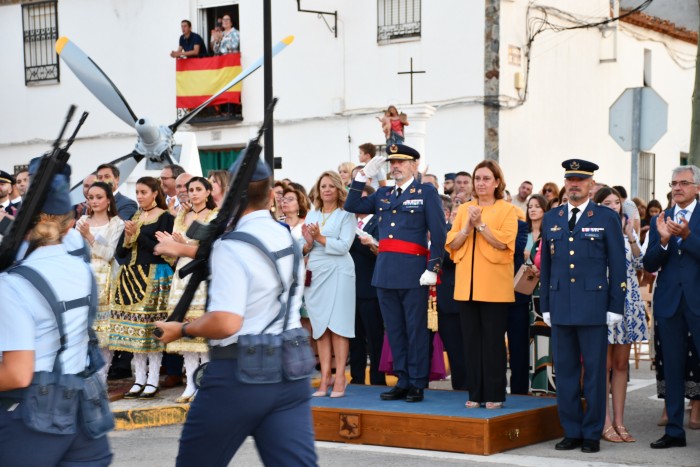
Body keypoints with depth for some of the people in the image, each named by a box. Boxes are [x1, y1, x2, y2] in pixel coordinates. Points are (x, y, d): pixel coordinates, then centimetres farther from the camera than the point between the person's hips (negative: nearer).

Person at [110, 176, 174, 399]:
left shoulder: (164, 217, -2)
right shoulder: (133, 217, 16)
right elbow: (120, 252, 13)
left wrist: (137, 234, -12)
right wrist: (127, 236, -6)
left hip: (154, 276, -6)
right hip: (131, 276, 6)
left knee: (152, 325, -7)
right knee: (134, 327, 4)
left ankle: (153, 380, -2)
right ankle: (139, 379, 9)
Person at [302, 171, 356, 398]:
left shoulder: (346, 215, 1)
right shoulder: (311, 215, 15)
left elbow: (344, 246, -10)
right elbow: (304, 249, 13)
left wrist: (320, 237, -15)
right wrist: (308, 243, -8)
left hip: (337, 274, -4)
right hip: (314, 274, 5)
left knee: (337, 325, -6)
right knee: (320, 327, 3)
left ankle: (339, 378, -4)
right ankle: (324, 378, 5)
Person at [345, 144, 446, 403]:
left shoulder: (426, 192, 0)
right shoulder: (383, 194, 16)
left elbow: (438, 233, -6)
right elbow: (352, 206, 15)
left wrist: (433, 268, -13)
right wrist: (363, 177, 8)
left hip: (413, 272, -6)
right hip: (385, 272, 6)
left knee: (416, 330, 0)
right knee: (394, 330, 10)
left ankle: (417, 384, 7)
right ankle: (403, 382, 17)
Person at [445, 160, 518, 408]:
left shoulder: (507, 210, 2)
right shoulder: (464, 209, 14)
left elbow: (505, 242, -11)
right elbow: (451, 243, 6)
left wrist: (480, 224, -15)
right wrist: (468, 226, -9)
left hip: (494, 286, -4)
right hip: (466, 285, 4)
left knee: (493, 340, -2)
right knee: (471, 340, 5)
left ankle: (494, 394, 4)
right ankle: (475, 393, 12)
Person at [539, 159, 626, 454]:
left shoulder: (607, 218, 2)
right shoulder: (551, 219, 12)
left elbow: (617, 266, 1)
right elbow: (545, 265, 14)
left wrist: (615, 307, -4)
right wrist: (545, 306, 10)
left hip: (593, 307, -3)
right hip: (561, 308, 3)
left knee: (594, 372, 1)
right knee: (565, 371, 5)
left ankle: (592, 434, 9)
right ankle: (571, 432, 14)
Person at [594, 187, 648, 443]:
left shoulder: (628, 230, 11)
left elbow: (639, 263, 3)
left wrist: (631, 237, -9)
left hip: (628, 301, 5)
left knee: (621, 364, 9)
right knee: (604, 364, -1)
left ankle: (619, 421, 15)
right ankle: (606, 423, 4)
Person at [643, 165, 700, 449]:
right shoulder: (660, 220, 11)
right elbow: (649, 265, 4)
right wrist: (663, 240, -12)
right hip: (669, 303, 4)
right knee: (672, 369, 9)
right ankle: (674, 431, 16)